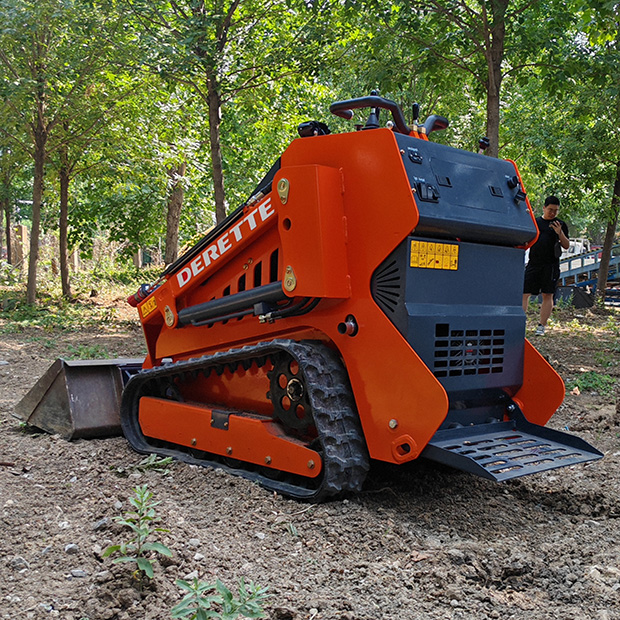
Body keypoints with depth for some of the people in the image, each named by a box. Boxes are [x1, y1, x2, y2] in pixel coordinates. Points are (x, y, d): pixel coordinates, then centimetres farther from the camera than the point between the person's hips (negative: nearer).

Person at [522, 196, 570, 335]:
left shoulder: (560, 224, 7)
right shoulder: (535, 222, 12)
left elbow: (566, 246, 4)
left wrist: (560, 233, -11)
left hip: (551, 265, -2)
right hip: (533, 263, 2)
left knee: (547, 295, -1)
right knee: (524, 292, -1)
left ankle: (541, 326, 4)